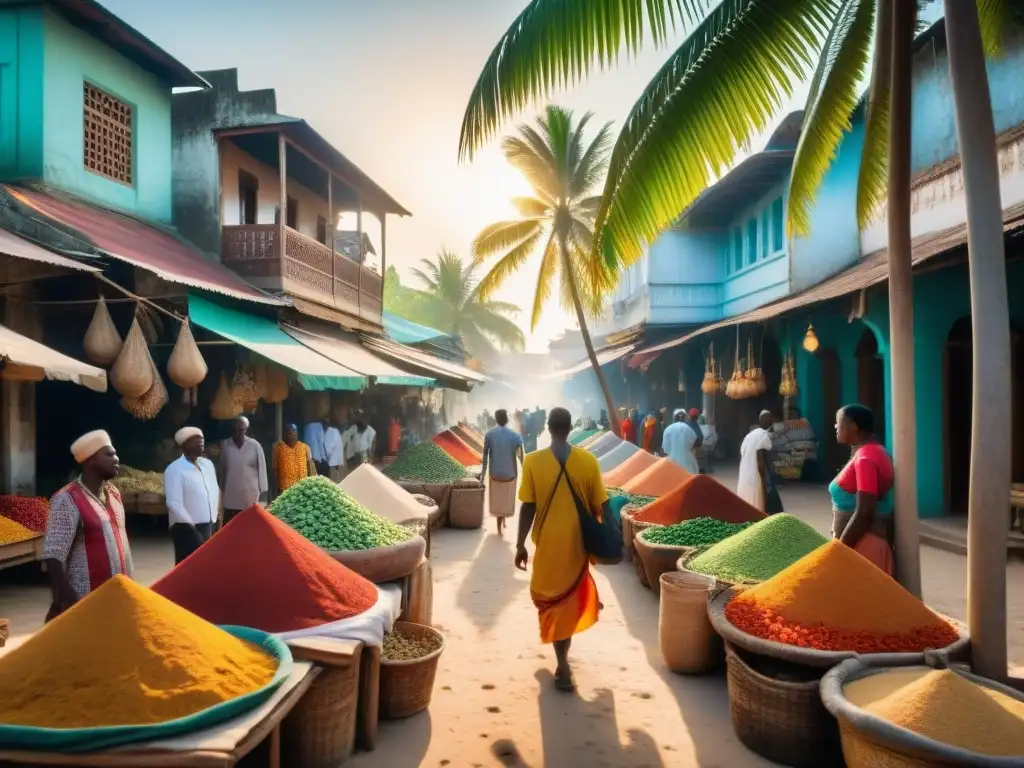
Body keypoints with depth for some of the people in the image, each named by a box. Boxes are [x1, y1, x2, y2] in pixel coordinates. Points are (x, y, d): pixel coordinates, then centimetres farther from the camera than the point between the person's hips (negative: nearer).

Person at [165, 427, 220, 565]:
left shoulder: (208, 464, 9)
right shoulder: (174, 469, -12)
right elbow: (174, 504, -18)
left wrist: (215, 515, 10)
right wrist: (191, 526, -18)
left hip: (208, 526, 7)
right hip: (187, 529, -7)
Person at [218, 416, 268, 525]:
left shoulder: (255, 446, -4)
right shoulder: (225, 445, 2)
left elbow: (262, 469, 0)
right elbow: (222, 469, 9)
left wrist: (262, 492, 0)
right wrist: (221, 490, 13)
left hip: (251, 498, -2)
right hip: (230, 499, 2)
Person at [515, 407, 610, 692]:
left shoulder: (533, 461, -11)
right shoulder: (588, 460, -7)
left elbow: (528, 508, -10)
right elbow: (600, 506, -2)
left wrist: (520, 544, 0)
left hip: (547, 543, -2)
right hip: (577, 541, 2)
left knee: (553, 598, 12)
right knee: (569, 598, 20)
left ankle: (563, 666, 9)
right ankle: (562, 665, 33)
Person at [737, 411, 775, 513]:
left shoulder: (749, 435, 15)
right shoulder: (764, 435, -9)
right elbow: (761, 463, -16)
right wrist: (765, 486, -14)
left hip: (743, 483, 8)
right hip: (755, 483, -8)